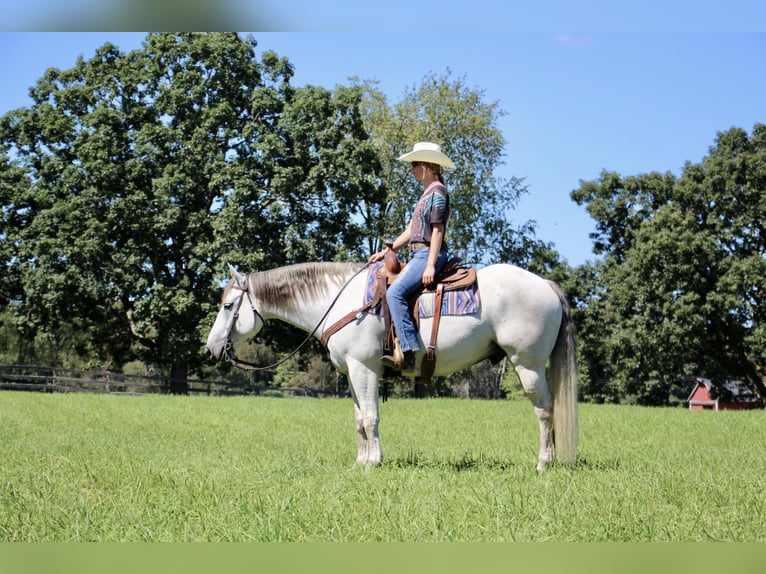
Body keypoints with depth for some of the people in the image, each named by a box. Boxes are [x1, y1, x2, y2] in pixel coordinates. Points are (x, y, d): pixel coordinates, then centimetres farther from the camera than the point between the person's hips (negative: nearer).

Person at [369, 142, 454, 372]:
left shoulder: (437, 192, -7)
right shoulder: (427, 194, 22)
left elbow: (437, 231, -15)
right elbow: (411, 230, 24)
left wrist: (430, 266, -22)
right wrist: (387, 251, 17)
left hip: (429, 254, -11)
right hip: (417, 255, 11)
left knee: (394, 292, -27)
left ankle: (409, 352, -33)